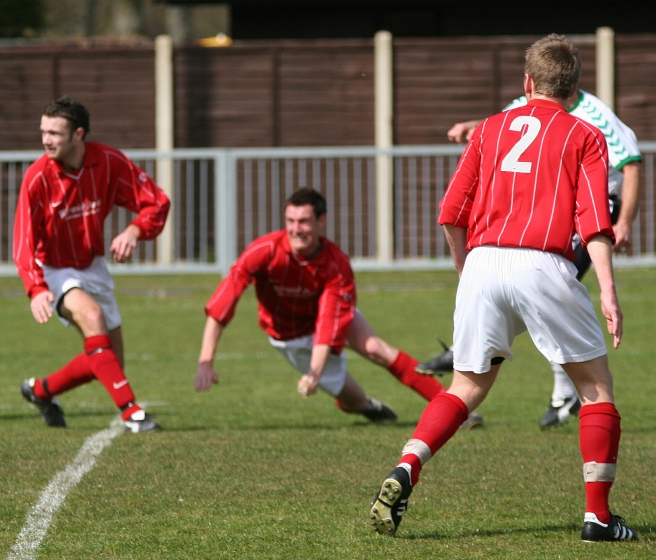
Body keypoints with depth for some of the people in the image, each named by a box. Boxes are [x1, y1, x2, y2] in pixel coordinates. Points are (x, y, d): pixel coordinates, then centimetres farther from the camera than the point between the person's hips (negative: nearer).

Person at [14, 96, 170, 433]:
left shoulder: (110, 163, -15)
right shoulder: (37, 177, -22)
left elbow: (156, 202, -9)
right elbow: (24, 244, -22)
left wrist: (135, 231, -30)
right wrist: (36, 289, -37)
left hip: (92, 266, 4)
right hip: (53, 270, -4)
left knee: (110, 361, 7)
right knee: (91, 315, -34)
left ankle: (41, 390, 30)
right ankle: (130, 411, -35)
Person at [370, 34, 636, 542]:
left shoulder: (491, 129, 19)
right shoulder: (585, 137, 11)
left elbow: (452, 213, 13)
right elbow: (594, 219, -4)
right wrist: (608, 292, -9)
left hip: (483, 263, 3)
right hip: (544, 266, -3)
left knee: (467, 389, 14)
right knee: (597, 386, 10)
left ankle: (405, 472, -9)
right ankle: (598, 517, 6)